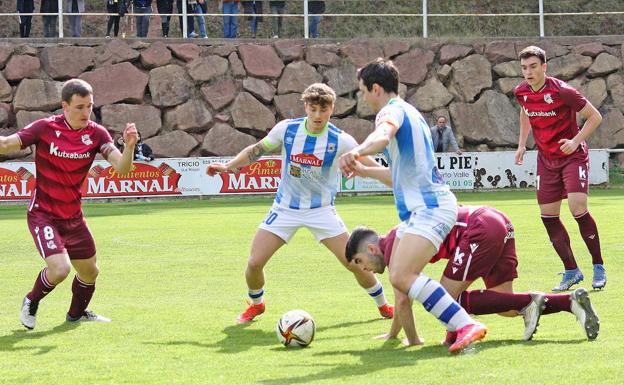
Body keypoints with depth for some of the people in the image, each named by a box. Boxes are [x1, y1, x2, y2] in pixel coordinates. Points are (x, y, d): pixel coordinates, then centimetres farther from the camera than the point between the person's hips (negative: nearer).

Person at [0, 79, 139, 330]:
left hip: (73, 217, 5)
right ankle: (31, 303, 9)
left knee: (89, 272, 16)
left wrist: (129, 147, -37)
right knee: (60, 268, -22)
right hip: (43, 214, -5)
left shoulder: (96, 133, -7)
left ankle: (77, 313, 47)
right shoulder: (45, 128, -15)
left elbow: (121, 168, -17)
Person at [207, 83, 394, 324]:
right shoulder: (287, 129, -9)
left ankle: (383, 304, 19)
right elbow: (256, 150, 5)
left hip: (321, 211, -1)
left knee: (354, 262, -7)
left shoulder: (340, 140, -14)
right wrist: (228, 166, -4)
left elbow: (373, 167, -6)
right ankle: (256, 304, 23)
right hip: (285, 209, 1)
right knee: (254, 262, -9)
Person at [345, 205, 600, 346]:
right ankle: (572, 301, -5)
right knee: (507, 307, 11)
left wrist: (413, 340, 5)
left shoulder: (393, 248, -3)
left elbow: (403, 300, -7)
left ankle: (528, 302, -12)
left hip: (481, 229, -10)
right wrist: (392, 334, 43)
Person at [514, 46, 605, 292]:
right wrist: (522, 143, 16)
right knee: (548, 216, 0)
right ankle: (571, 271, 13)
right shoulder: (522, 93, -3)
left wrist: (576, 141, -23)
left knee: (577, 207, -21)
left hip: (572, 155, -6)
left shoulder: (562, 91, -20)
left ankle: (598, 267, -6)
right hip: (546, 159, 6)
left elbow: (595, 117, -13)